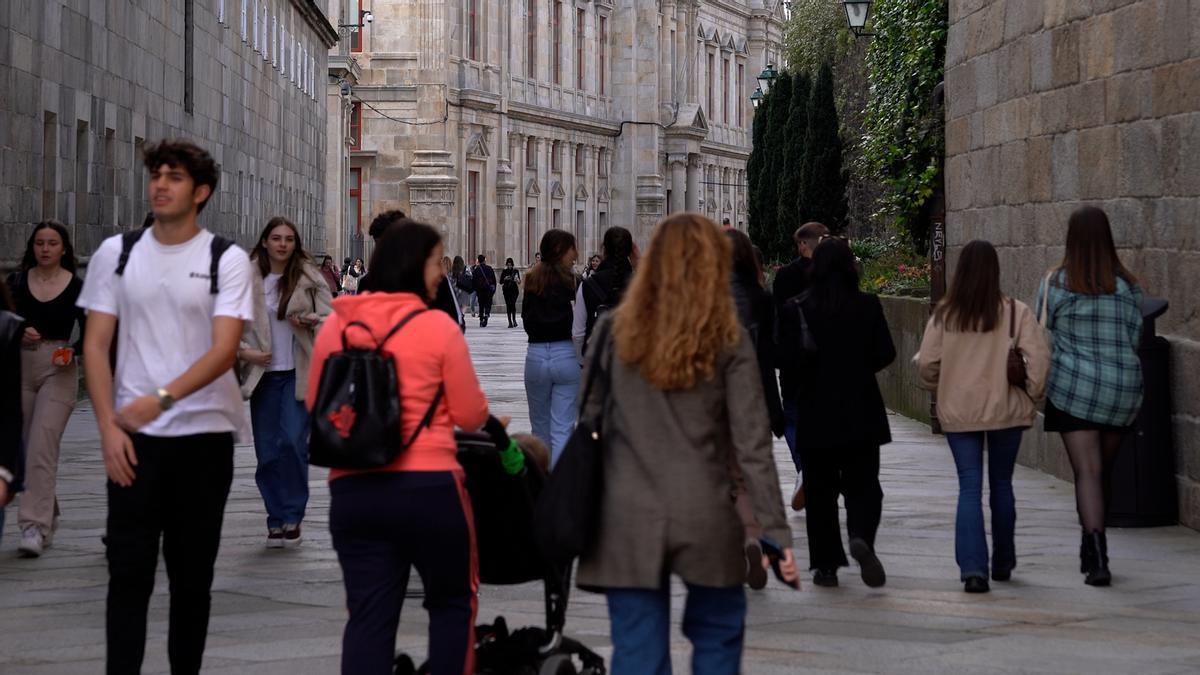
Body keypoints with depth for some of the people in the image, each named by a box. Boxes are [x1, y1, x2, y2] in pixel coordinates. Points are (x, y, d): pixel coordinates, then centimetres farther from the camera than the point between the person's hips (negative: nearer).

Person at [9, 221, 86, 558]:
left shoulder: (77, 287, -2)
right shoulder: (18, 283, 5)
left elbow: (89, 335, 2)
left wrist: (72, 351, -17)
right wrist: (18, 334, -14)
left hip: (58, 371, -4)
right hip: (20, 366, 4)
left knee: (42, 446, -14)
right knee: (28, 447, 11)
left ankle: (34, 526, -17)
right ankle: (48, 516, 28)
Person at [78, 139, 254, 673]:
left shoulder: (227, 260, -2)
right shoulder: (116, 253, 5)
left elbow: (224, 349, -12)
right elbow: (96, 345, 3)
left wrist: (163, 397, -25)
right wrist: (108, 427, -7)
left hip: (204, 434, -1)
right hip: (132, 435, 1)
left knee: (193, 572, 8)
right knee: (128, 571, -3)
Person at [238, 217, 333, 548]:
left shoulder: (309, 277, 1)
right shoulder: (248, 279, 0)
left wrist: (311, 320, -16)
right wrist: (244, 351, -9)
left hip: (299, 374, -1)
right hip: (263, 374, 1)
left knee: (293, 442, -12)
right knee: (267, 451, 3)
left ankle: (293, 517, 2)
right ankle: (276, 520, 14)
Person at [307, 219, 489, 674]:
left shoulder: (336, 324, 5)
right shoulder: (437, 326, -7)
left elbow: (315, 406, 15)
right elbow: (471, 416, -5)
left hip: (352, 489, 4)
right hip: (428, 487, -4)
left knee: (369, 616, 6)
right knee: (453, 601, 15)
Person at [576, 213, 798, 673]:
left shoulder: (615, 331, 2)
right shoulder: (728, 341, -3)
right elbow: (753, 446, -6)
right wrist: (776, 531, -4)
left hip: (627, 520, 1)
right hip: (705, 520, -1)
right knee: (717, 636, 19)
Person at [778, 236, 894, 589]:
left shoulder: (796, 309, -8)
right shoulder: (868, 306, -6)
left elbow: (787, 359, -7)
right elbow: (885, 354, -1)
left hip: (815, 412, 0)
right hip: (861, 412, 0)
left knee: (820, 489, 9)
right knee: (863, 483, 7)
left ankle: (826, 564, 9)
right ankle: (861, 537, -20)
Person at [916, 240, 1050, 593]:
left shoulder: (944, 315, -4)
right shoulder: (1015, 312, -8)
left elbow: (926, 363, -2)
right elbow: (1039, 358, -13)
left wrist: (939, 387, 18)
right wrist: (1033, 397, 2)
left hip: (958, 412, 0)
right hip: (1006, 409, 0)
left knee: (969, 488, 1)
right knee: (1001, 485, 16)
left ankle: (972, 568, -14)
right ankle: (1002, 563, 27)